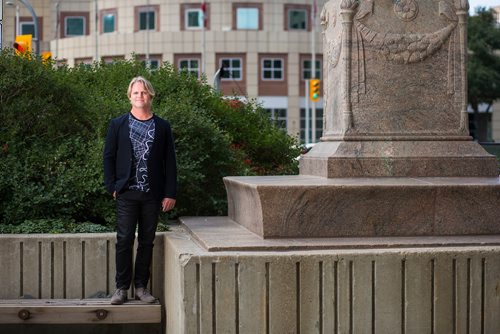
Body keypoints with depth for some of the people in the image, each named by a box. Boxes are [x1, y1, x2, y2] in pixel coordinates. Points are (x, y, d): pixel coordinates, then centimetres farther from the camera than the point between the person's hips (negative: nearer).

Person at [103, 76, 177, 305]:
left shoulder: (162, 127, 7)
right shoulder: (118, 124, 6)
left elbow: (170, 162, 5)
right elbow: (108, 157, 7)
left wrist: (170, 193, -1)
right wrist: (112, 187, -2)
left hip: (152, 194, 1)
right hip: (127, 193, -1)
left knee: (147, 241, 6)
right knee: (124, 240, -4)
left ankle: (141, 287, 14)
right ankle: (122, 288, 4)